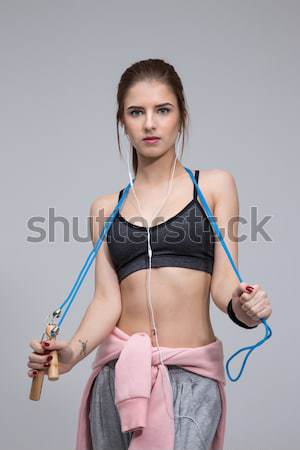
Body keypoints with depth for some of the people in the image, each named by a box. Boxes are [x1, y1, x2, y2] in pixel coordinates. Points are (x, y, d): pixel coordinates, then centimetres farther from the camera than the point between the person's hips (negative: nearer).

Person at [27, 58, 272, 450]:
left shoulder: (215, 185, 5)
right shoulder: (106, 208, 11)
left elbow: (222, 281, 1)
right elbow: (107, 299, 2)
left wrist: (241, 307, -22)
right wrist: (72, 351, -17)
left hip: (191, 374, -2)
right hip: (118, 371, 3)